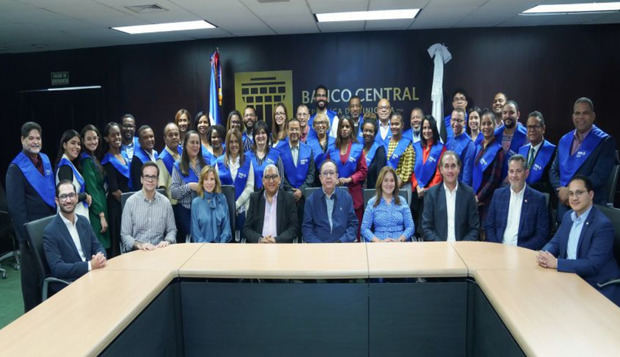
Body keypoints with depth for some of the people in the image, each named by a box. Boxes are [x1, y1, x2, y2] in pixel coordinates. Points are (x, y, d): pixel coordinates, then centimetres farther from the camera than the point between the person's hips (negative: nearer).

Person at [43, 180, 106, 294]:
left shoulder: (83, 221, 10)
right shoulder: (50, 231, -9)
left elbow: (98, 247, 13)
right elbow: (57, 268, -15)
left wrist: (100, 256, -12)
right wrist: (90, 265, -24)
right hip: (67, 285, -6)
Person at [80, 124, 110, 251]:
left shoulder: (93, 158, 13)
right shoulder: (86, 160, -14)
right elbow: (91, 189, -18)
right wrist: (101, 215, -19)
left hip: (100, 206, 9)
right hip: (94, 212, -9)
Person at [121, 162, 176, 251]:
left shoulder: (165, 202, 5)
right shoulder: (131, 202, 0)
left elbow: (172, 230, 12)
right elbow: (125, 235, 0)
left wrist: (167, 241, -8)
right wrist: (139, 245, -17)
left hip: (159, 250, 2)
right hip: (136, 252, -2)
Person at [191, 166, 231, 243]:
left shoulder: (222, 199, 8)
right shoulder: (196, 202, 4)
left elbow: (226, 226, 7)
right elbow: (195, 231, 4)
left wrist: (221, 245, -6)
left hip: (221, 243, 1)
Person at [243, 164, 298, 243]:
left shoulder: (289, 198, 6)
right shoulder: (254, 198, 10)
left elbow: (294, 227, 2)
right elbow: (247, 228, 7)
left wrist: (277, 240, -13)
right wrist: (259, 239, -11)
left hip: (281, 243, -1)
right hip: (258, 244, 1)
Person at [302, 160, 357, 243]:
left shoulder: (346, 197, 9)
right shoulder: (311, 200, 7)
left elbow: (353, 224, 9)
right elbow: (306, 228, 6)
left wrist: (341, 242, -5)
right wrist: (319, 245, -9)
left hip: (343, 244, 0)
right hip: (318, 245, 0)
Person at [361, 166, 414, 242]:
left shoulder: (402, 201, 13)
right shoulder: (372, 203, 9)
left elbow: (410, 227, 8)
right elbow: (364, 229, 2)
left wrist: (400, 240, -10)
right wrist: (379, 241, -14)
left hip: (400, 244, 1)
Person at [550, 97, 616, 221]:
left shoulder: (605, 141, -5)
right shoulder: (564, 140, 12)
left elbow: (599, 176, -14)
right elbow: (554, 170, 11)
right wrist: (560, 190, -7)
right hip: (564, 204, 4)